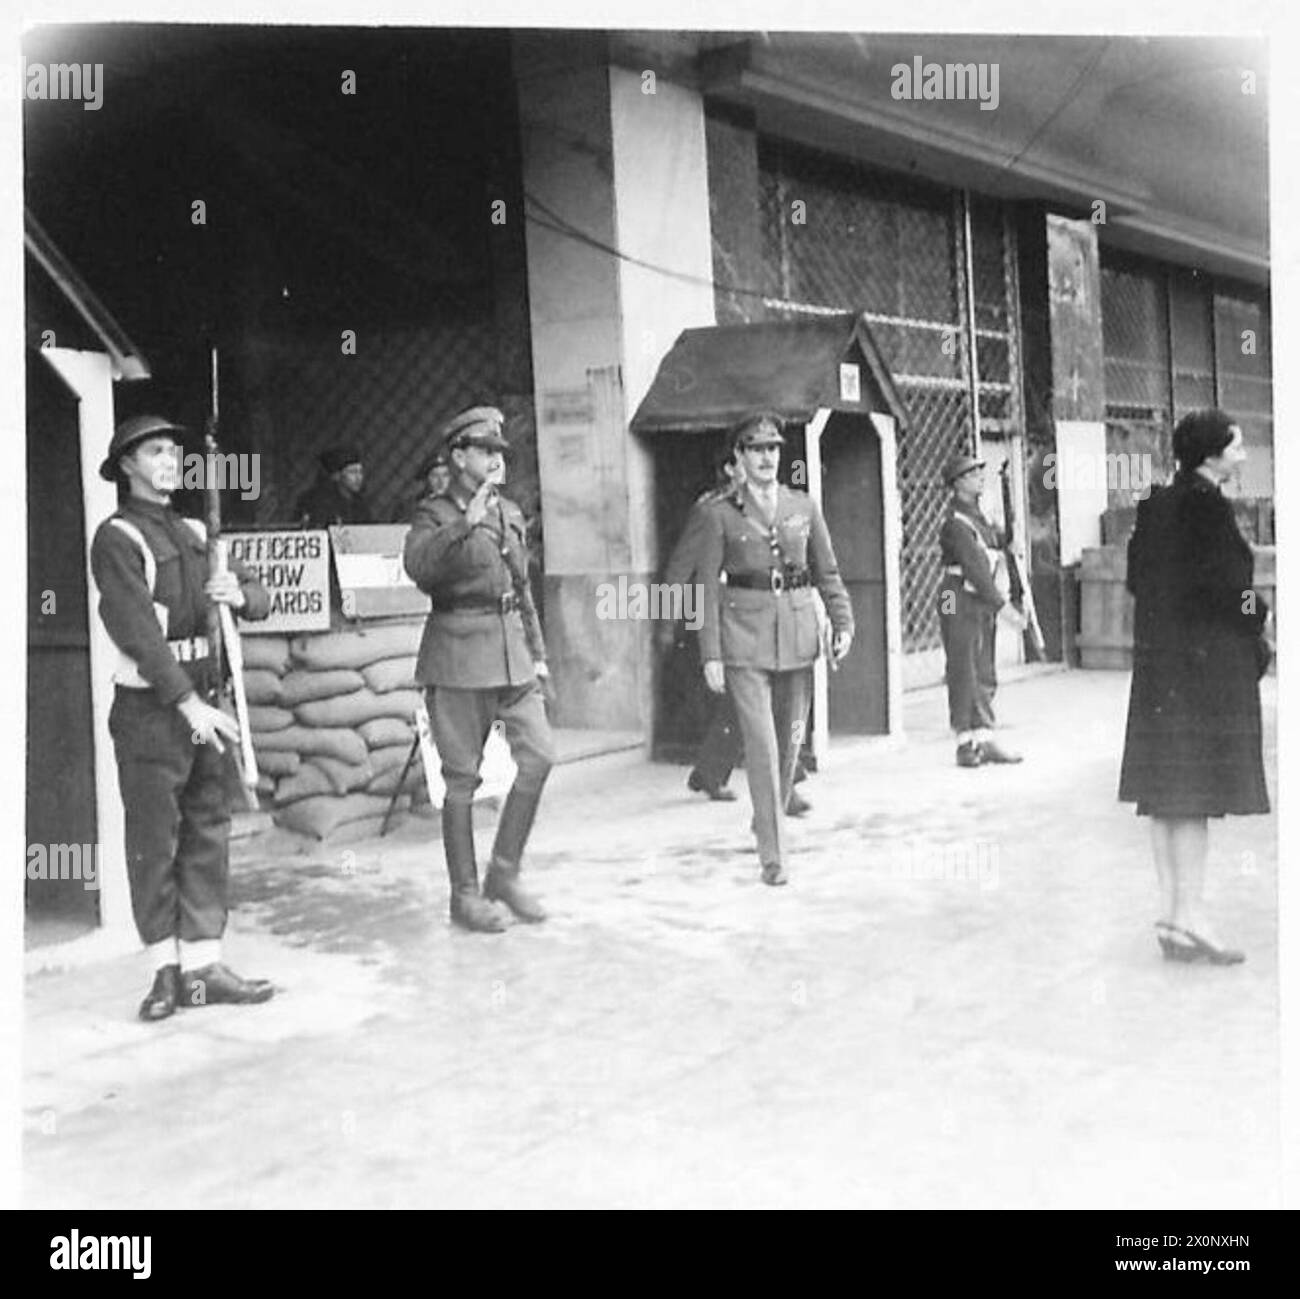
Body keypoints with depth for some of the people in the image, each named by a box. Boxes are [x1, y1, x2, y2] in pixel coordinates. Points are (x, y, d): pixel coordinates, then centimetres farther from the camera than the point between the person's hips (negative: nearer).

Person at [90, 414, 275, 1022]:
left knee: (208, 832, 7)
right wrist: (188, 703, -24)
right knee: (154, 840, 0)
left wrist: (241, 592, -12)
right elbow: (136, 630, -17)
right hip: (149, 705, -7)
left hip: (202, 701, 7)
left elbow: (260, 598, 13)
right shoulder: (116, 538, -7)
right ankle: (166, 969, 10)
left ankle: (203, 964, 12)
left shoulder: (192, 533, 15)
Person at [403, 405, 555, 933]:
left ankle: (504, 874, 13)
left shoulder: (510, 513, 15)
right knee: (462, 778, 1)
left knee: (539, 756, -4)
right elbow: (418, 566, -24)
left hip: (511, 651, 6)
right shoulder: (435, 514, -3)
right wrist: (466, 523, -28)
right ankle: (465, 895, 13)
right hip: (459, 654, -6)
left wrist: (537, 652, 18)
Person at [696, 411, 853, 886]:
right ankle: (772, 854, -4)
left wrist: (843, 623, -1)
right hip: (745, 635, -4)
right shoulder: (720, 514, -1)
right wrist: (710, 655, -6)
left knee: (791, 738, 12)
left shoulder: (804, 506, 8)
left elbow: (827, 573, 13)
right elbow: (708, 586, -1)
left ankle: (768, 820, 36)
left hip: (798, 629, 4)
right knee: (761, 743, -9)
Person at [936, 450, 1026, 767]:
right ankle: (965, 743, 2)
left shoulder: (977, 514, 16)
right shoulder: (956, 521, -14)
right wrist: (1002, 605, -23)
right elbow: (973, 567, -21)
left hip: (985, 603, 9)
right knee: (963, 675, -4)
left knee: (985, 676, 10)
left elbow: (997, 541, 29)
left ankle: (984, 739, 14)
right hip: (961, 603, -9)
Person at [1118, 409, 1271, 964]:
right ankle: (1190, 917, -1)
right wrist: (1259, 641, -2)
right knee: (1196, 793, -4)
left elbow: (1138, 579, 13)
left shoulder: (1155, 506, 11)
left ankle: (1172, 915, 17)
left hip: (1157, 660, 9)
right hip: (1207, 662, -8)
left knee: (1166, 794, 10)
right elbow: (1227, 588, -17)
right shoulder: (1207, 507, -15)